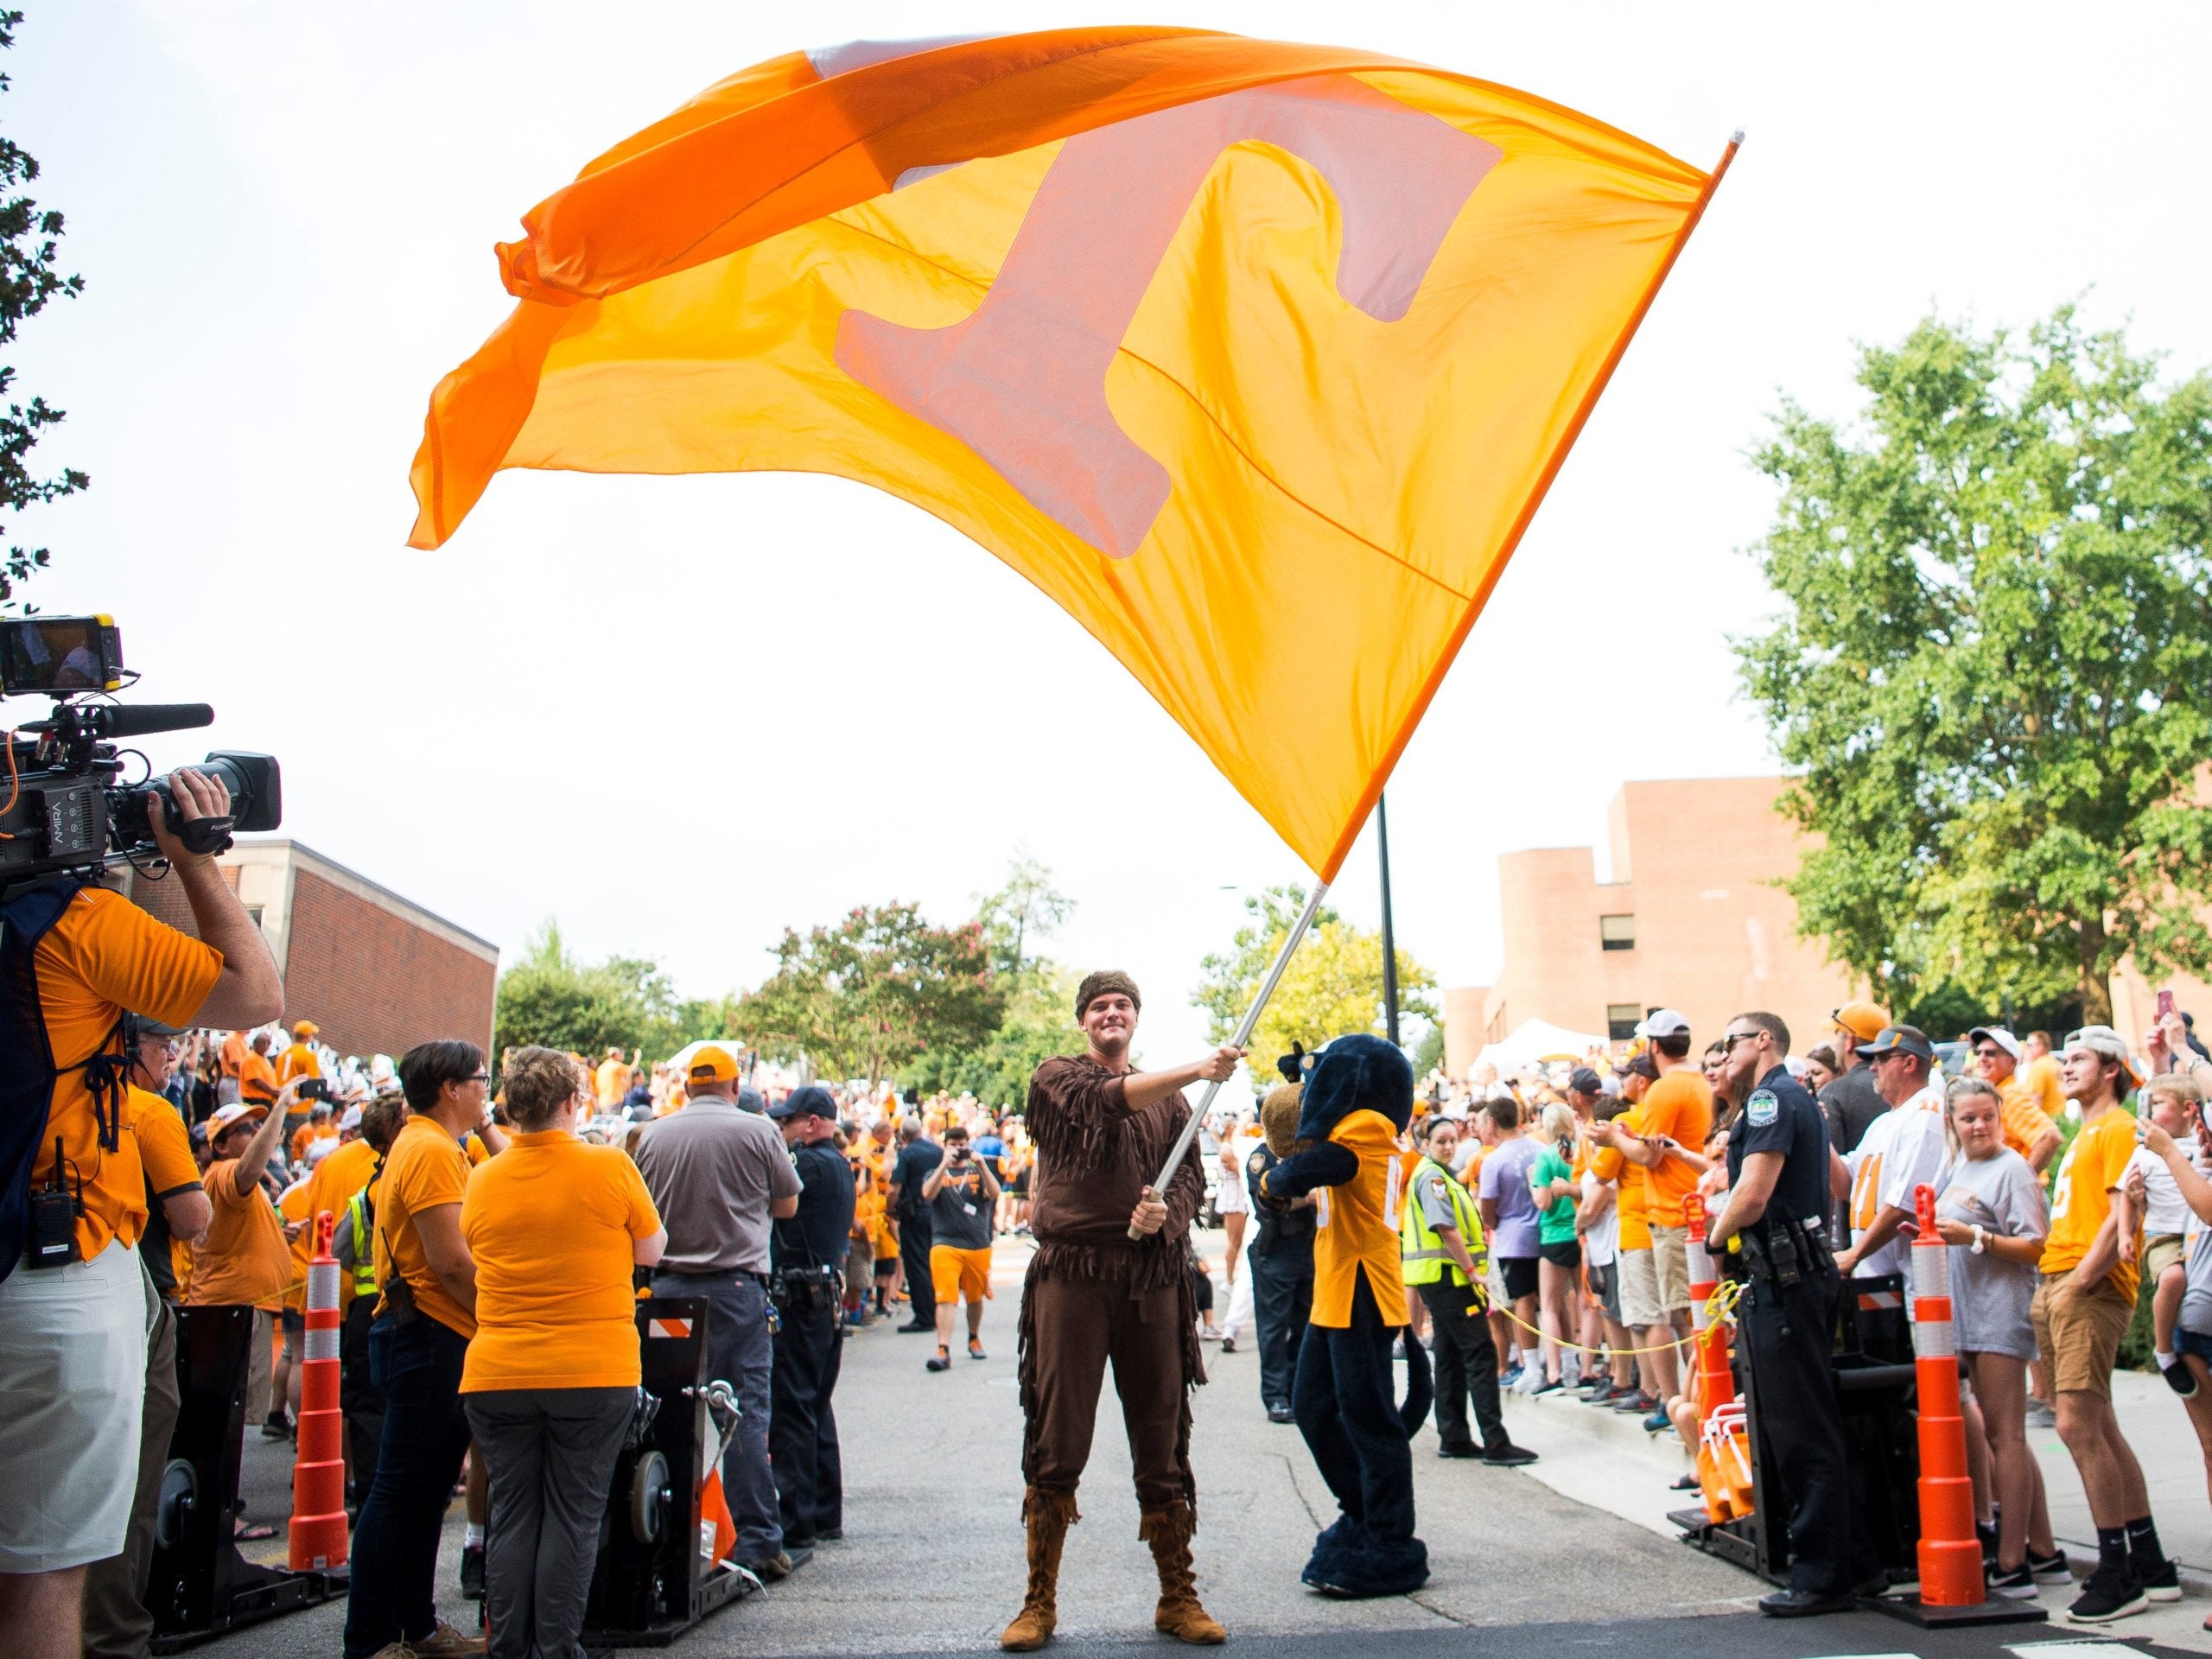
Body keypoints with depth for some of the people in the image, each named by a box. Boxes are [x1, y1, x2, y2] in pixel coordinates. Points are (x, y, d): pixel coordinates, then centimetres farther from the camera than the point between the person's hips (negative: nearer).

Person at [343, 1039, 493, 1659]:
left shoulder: (423, 1145, 18)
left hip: (432, 1338, 11)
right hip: (428, 1335, -11)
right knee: (401, 1491, -4)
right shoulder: (432, 1150, -15)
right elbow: (450, 1259, -21)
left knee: (426, 1490, 16)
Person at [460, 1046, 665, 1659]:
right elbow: (651, 1251, 2)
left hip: (497, 1374, 3)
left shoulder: (482, 1180, 1)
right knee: (572, 1516, 6)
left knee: (511, 1516, 13)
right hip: (594, 1372, -3)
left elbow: (471, 1262, 14)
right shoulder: (610, 1167, -9)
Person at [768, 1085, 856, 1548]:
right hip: (828, 1297, 10)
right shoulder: (840, 1166, 15)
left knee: (790, 1410, -5)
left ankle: (795, 1521, -2)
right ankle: (826, 1513, 23)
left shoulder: (810, 1164, -15)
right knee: (815, 1406, 16)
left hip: (800, 1299, -10)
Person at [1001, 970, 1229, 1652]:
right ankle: (1039, 1603, 10)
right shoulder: (1056, 1077, 5)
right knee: (1055, 1445, -1)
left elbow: (1192, 1175, 12)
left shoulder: (1170, 1099, 18)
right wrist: (1195, 1070, -28)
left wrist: (1166, 1214, -11)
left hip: (1154, 1281, 3)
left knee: (1163, 1446, 5)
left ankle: (1177, 1600, 15)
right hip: (1071, 1275, -3)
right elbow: (1108, 1100, -15)